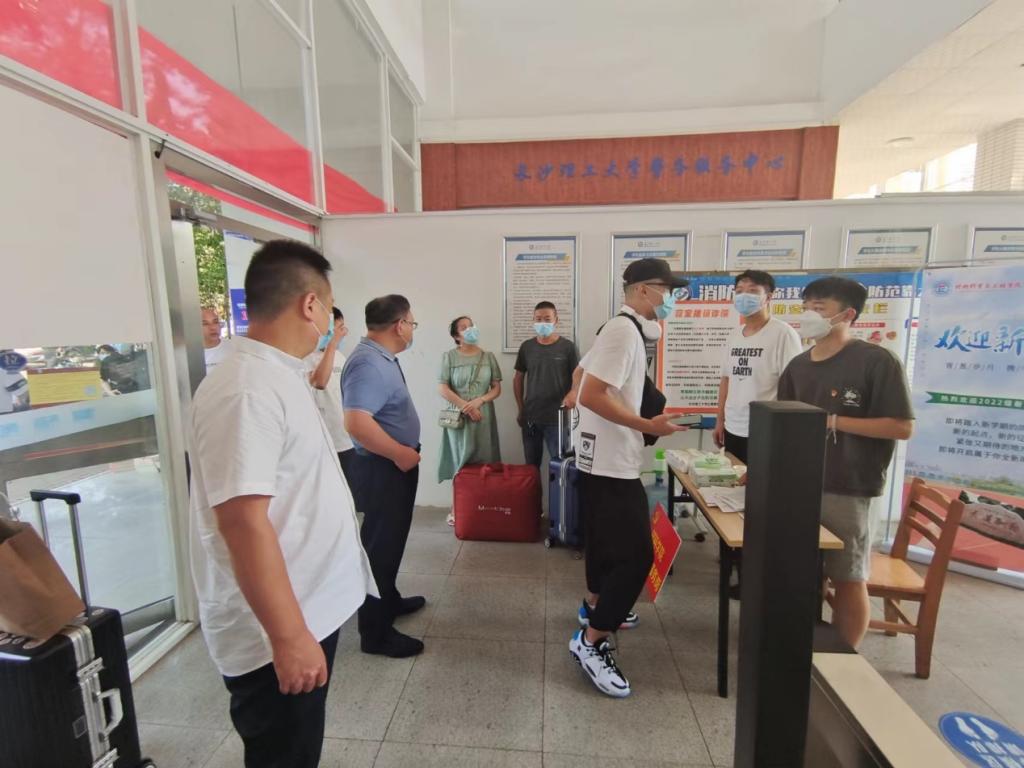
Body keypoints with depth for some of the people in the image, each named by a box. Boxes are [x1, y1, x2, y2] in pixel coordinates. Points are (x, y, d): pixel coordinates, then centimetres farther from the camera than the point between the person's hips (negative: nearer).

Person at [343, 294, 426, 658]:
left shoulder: (383, 357, 9)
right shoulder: (369, 363, -24)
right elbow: (356, 422, -35)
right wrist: (400, 453, -24)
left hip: (395, 466, 10)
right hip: (383, 469, -10)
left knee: (390, 541, 23)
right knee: (381, 545, 2)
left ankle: (389, 600, 41)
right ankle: (375, 632, 18)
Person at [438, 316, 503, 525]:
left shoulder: (488, 357, 6)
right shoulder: (449, 357, 0)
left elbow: (497, 388, 4)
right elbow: (443, 389, -6)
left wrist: (478, 401, -13)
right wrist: (465, 407, -14)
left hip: (484, 417, 2)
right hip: (458, 417, -2)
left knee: (484, 462, 3)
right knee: (459, 462, 3)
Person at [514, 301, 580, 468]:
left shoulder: (568, 347, -3)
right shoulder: (526, 346, 6)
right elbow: (518, 378, 13)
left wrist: (573, 393, -24)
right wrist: (521, 409, 9)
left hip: (557, 418, -3)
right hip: (530, 417, 3)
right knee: (531, 464, 13)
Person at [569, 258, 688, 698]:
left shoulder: (623, 328, 12)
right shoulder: (625, 330, -20)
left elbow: (582, 374, 20)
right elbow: (591, 395, -27)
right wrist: (648, 426, -24)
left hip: (600, 456, 11)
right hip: (612, 460, -11)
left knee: (605, 538, 24)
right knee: (635, 554, -5)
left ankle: (596, 606, 44)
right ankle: (590, 641, 7)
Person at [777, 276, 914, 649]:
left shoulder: (877, 361, -10)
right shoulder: (798, 366, 9)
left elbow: (902, 427, -12)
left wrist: (834, 421, -18)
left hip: (846, 491, -5)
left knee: (849, 580, 9)